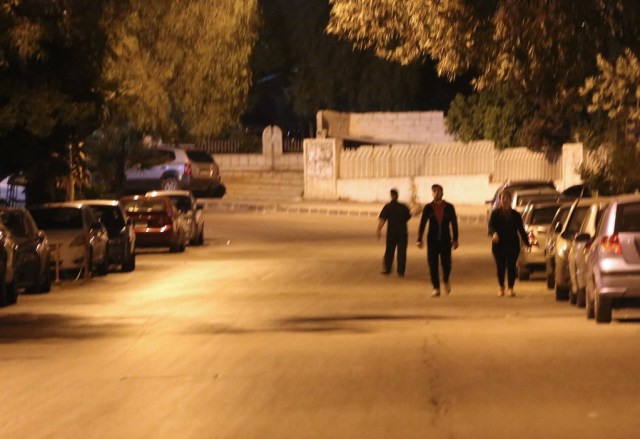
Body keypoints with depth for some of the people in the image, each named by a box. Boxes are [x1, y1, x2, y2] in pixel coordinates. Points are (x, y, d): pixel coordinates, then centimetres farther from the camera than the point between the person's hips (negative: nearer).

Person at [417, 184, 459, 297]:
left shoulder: (449, 207, 3)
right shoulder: (428, 208, 3)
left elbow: (454, 224, 5)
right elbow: (422, 224, 3)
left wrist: (455, 239, 0)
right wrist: (419, 239, -4)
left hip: (446, 240, 0)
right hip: (432, 240, 1)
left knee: (446, 263, -3)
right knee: (433, 264, -3)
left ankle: (446, 280, 28)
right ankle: (436, 288, 5)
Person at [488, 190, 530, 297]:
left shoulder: (515, 215, 10)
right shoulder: (495, 213, 6)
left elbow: (521, 229, 12)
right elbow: (491, 226, -8)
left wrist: (526, 242, 7)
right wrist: (494, 233, -30)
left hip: (512, 245, 0)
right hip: (499, 245, 0)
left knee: (511, 266, -6)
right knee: (500, 266, 2)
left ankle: (510, 288, -2)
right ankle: (501, 287, 17)